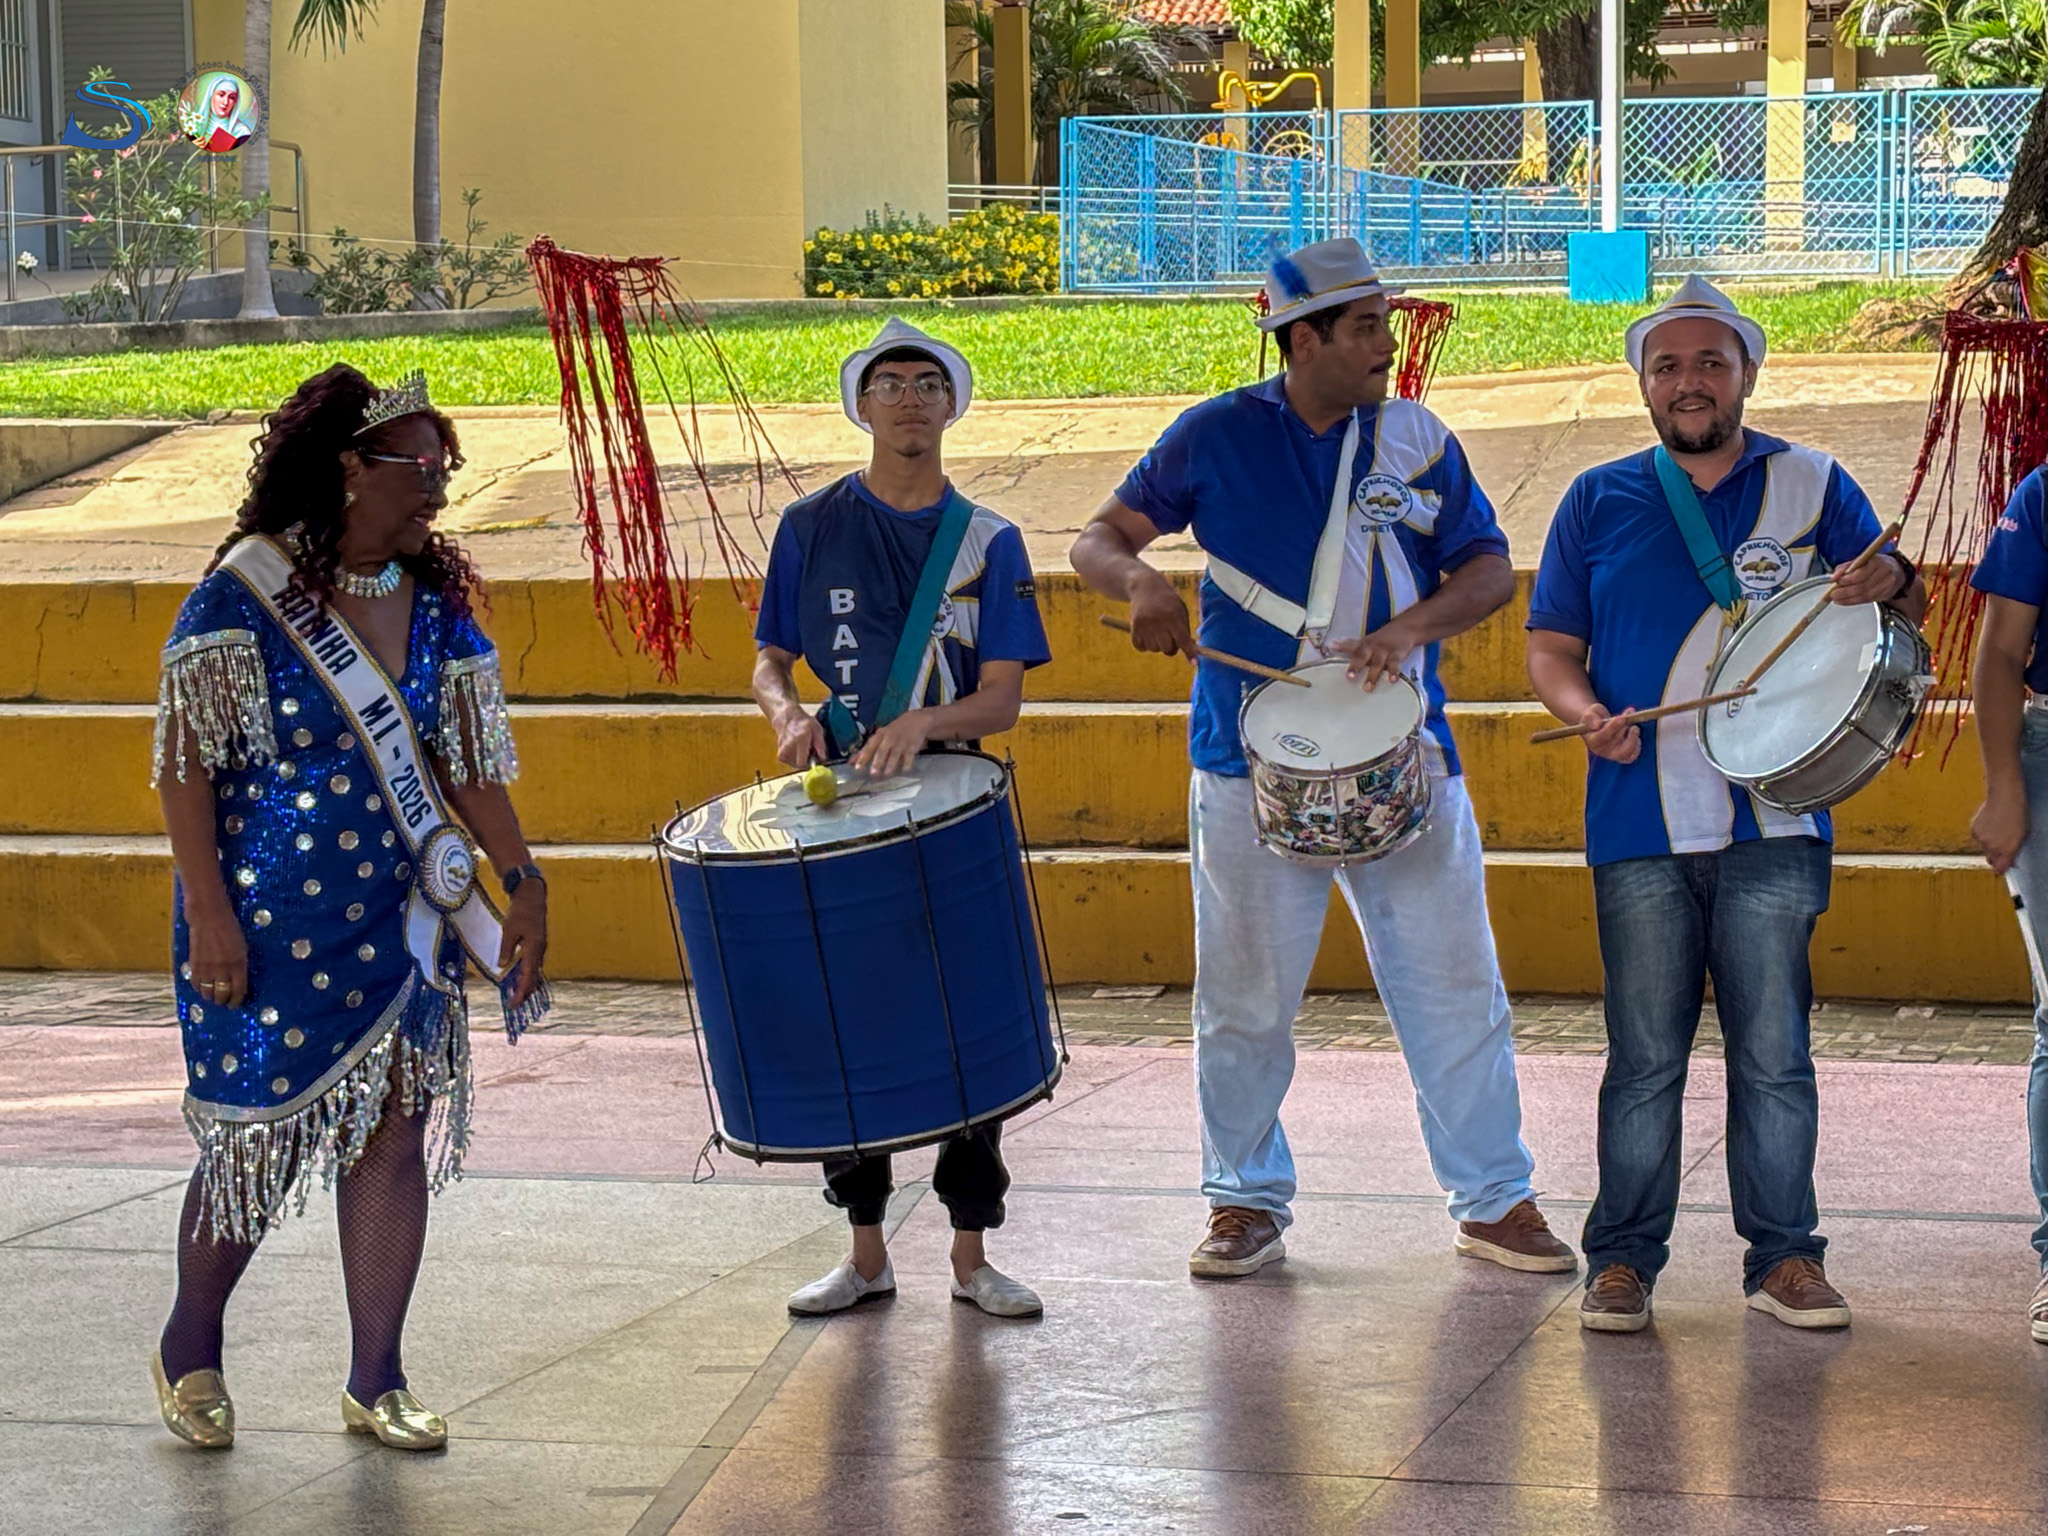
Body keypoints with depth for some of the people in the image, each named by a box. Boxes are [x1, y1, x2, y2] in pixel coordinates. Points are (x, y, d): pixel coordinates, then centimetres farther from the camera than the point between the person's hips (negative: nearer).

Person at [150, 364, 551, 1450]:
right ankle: (190, 1350, 26)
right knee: (260, 1140, 2)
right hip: (269, 925, -5)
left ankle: (376, 1381, 15)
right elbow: (186, 762, -11)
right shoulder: (244, 596, -12)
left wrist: (523, 882, 1)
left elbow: (468, 761, 9)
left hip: (400, 916, 5)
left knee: (397, 1135, 4)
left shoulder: (435, 604, 4)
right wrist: (210, 912, -16)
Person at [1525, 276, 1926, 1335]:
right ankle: (1623, 1258, 11)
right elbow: (1549, 647, 11)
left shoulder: (1812, 487, 9)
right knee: (1644, 1058, 2)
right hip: (1641, 824, 0)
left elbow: (1902, 600, 8)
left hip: (1773, 822, 0)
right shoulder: (1598, 502, 10)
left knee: (1773, 1054, 0)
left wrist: (1887, 585, -17)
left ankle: (1784, 1256, 10)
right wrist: (1587, 712, -11)